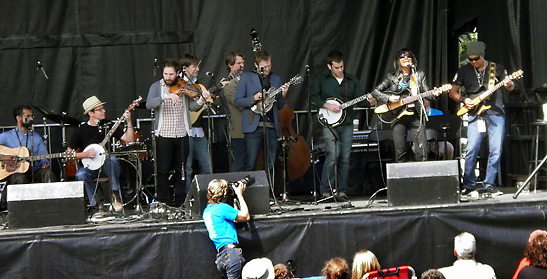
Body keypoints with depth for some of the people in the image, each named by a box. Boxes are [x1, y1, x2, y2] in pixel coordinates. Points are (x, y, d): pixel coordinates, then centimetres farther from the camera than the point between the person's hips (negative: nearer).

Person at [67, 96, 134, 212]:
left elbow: (129, 139, -2)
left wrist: (129, 122, -13)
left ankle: (115, 194, -20)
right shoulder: (81, 131, -2)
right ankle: (97, 204, -17)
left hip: (107, 165, 1)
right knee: (80, 175, -33)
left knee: (112, 159, -34)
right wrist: (85, 154, -15)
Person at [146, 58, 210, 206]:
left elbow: (192, 107, -2)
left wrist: (201, 99, -22)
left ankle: (180, 201, 20)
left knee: (181, 170, 10)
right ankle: (163, 202, 9)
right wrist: (165, 96, -29)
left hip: (182, 134, 2)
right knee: (164, 170, 0)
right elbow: (149, 104, -14)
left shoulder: (184, 87, 6)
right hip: (164, 135, -2)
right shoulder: (156, 87, 2)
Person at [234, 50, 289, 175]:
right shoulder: (246, 77, 4)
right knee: (250, 165, -6)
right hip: (253, 126, -4)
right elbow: (237, 101, 0)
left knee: (270, 166, 4)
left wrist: (283, 95, -1)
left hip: (271, 127, 4)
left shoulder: (276, 79, 17)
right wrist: (253, 99, -16)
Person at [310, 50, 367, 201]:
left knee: (345, 158, 3)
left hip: (346, 123, 4)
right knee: (333, 154, -16)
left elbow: (360, 98, 8)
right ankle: (325, 191, -8)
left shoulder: (352, 80, 11)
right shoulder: (321, 79, 2)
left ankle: (341, 191, 12)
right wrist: (327, 105, -14)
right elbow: (312, 97, -2)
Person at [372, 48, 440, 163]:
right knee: (401, 152, -1)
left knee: (423, 151, -9)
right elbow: (375, 92, 9)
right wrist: (388, 98, -6)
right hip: (398, 115, 0)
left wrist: (434, 94, -16)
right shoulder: (392, 77, 10)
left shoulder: (420, 75, 14)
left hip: (415, 115, 0)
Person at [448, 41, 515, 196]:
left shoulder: (497, 68, 7)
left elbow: (511, 87, 7)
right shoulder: (464, 71, 9)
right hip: (475, 115, 0)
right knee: (472, 150, -9)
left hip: (496, 114, 0)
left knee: (496, 150, -5)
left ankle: (489, 184, 6)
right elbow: (453, 92, 13)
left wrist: (509, 85, -17)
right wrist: (463, 99, -6)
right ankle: (469, 184, 3)